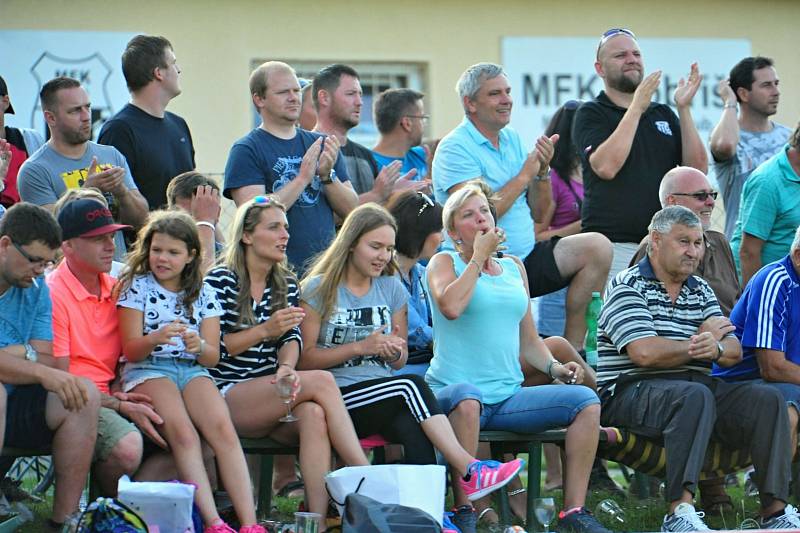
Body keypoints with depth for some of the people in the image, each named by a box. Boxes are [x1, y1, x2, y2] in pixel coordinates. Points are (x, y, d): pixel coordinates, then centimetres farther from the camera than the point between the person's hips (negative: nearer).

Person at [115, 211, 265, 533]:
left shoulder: (203, 294, 15)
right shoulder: (137, 287, 6)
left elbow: (213, 357, 11)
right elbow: (131, 351, -1)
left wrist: (200, 346, -14)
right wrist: (156, 339, -23)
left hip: (192, 370, 3)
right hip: (147, 371, -3)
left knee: (223, 429, -27)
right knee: (183, 433, -31)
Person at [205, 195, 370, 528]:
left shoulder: (287, 284, 19)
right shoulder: (221, 281, 0)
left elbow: (292, 339, 5)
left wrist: (287, 366, -17)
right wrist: (265, 331, -16)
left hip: (271, 394, 5)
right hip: (226, 396, -5)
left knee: (314, 415, -32)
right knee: (322, 381, -26)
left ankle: (318, 516, -43)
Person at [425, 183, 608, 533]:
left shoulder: (513, 267, 19)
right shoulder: (445, 263, 4)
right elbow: (451, 306, -19)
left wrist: (554, 367, 3)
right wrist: (479, 256, -7)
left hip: (508, 396, 6)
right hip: (454, 390, -6)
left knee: (586, 401, -13)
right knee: (466, 397, -41)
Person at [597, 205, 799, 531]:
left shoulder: (701, 292, 21)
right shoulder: (627, 287, -1)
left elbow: (734, 352, 11)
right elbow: (644, 353, -16)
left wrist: (716, 348, -16)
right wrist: (702, 341, -2)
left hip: (698, 387, 7)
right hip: (632, 391, -7)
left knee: (767, 400, -14)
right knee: (695, 395, -38)